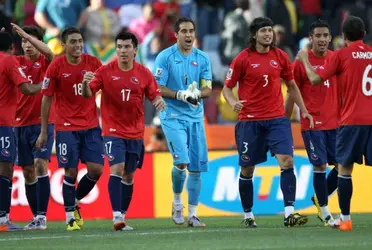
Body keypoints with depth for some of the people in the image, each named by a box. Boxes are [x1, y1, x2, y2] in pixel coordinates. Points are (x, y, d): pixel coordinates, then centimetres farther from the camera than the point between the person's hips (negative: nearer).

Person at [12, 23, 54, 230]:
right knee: (28, 171, 7)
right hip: (21, 124, 4)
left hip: (42, 123, -4)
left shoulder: (45, 62, -2)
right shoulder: (17, 62, 9)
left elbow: (49, 52, -23)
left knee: (40, 165, -16)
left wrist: (26, 34, -28)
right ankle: (36, 217, 14)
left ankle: (42, 216, -16)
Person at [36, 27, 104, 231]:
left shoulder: (93, 63, 0)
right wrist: (44, 131, -1)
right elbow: (46, 99, -1)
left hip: (91, 126, 3)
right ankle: (70, 216, 9)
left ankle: (75, 201, 22)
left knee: (96, 169, -4)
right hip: (66, 128, -3)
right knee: (71, 172, -4)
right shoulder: (56, 67, -6)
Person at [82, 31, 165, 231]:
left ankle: (123, 216, 21)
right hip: (113, 130, -3)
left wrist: (159, 101, -18)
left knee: (129, 176, 10)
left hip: (135, 133, 3)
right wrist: (86, 84, -30)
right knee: (117, 169, -19)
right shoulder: (105, 71, -5)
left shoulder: (143, 73, 1)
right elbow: (88, 94, -8)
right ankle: (116, 216, -21)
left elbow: (154, 95, 5)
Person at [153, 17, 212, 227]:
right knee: (181, 162, -19)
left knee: (196, 168, 2)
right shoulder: (165, 57, -4)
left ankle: (192, 215, 11)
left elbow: (208, 89, 5)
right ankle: (177, 201, 7)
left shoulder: (203, 58, 7)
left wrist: (198, 93, -17)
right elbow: (158, 88, -7)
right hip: (173, 116, -4)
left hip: (196, 117, 4)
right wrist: (180, 95, -21)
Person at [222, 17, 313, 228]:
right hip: (249, 121, -2)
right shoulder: (243, 59, -3)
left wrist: (304, 110, 13)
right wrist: (233, 102, -19)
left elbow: (291, 85, 18)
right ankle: (248, 215, 21)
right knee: (247, 169, 5)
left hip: (277, 119, 2)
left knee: (287, 161, -15)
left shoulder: (280, 56, 6)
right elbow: (227, 87, 1)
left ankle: (289, 213, -19)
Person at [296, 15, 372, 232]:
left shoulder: (341, 55, -1)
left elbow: (316, 79, -2)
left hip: (352, 120, -3)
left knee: (345, 167, 7)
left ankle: (345, 218, 6)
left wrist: (305, 60, 13)